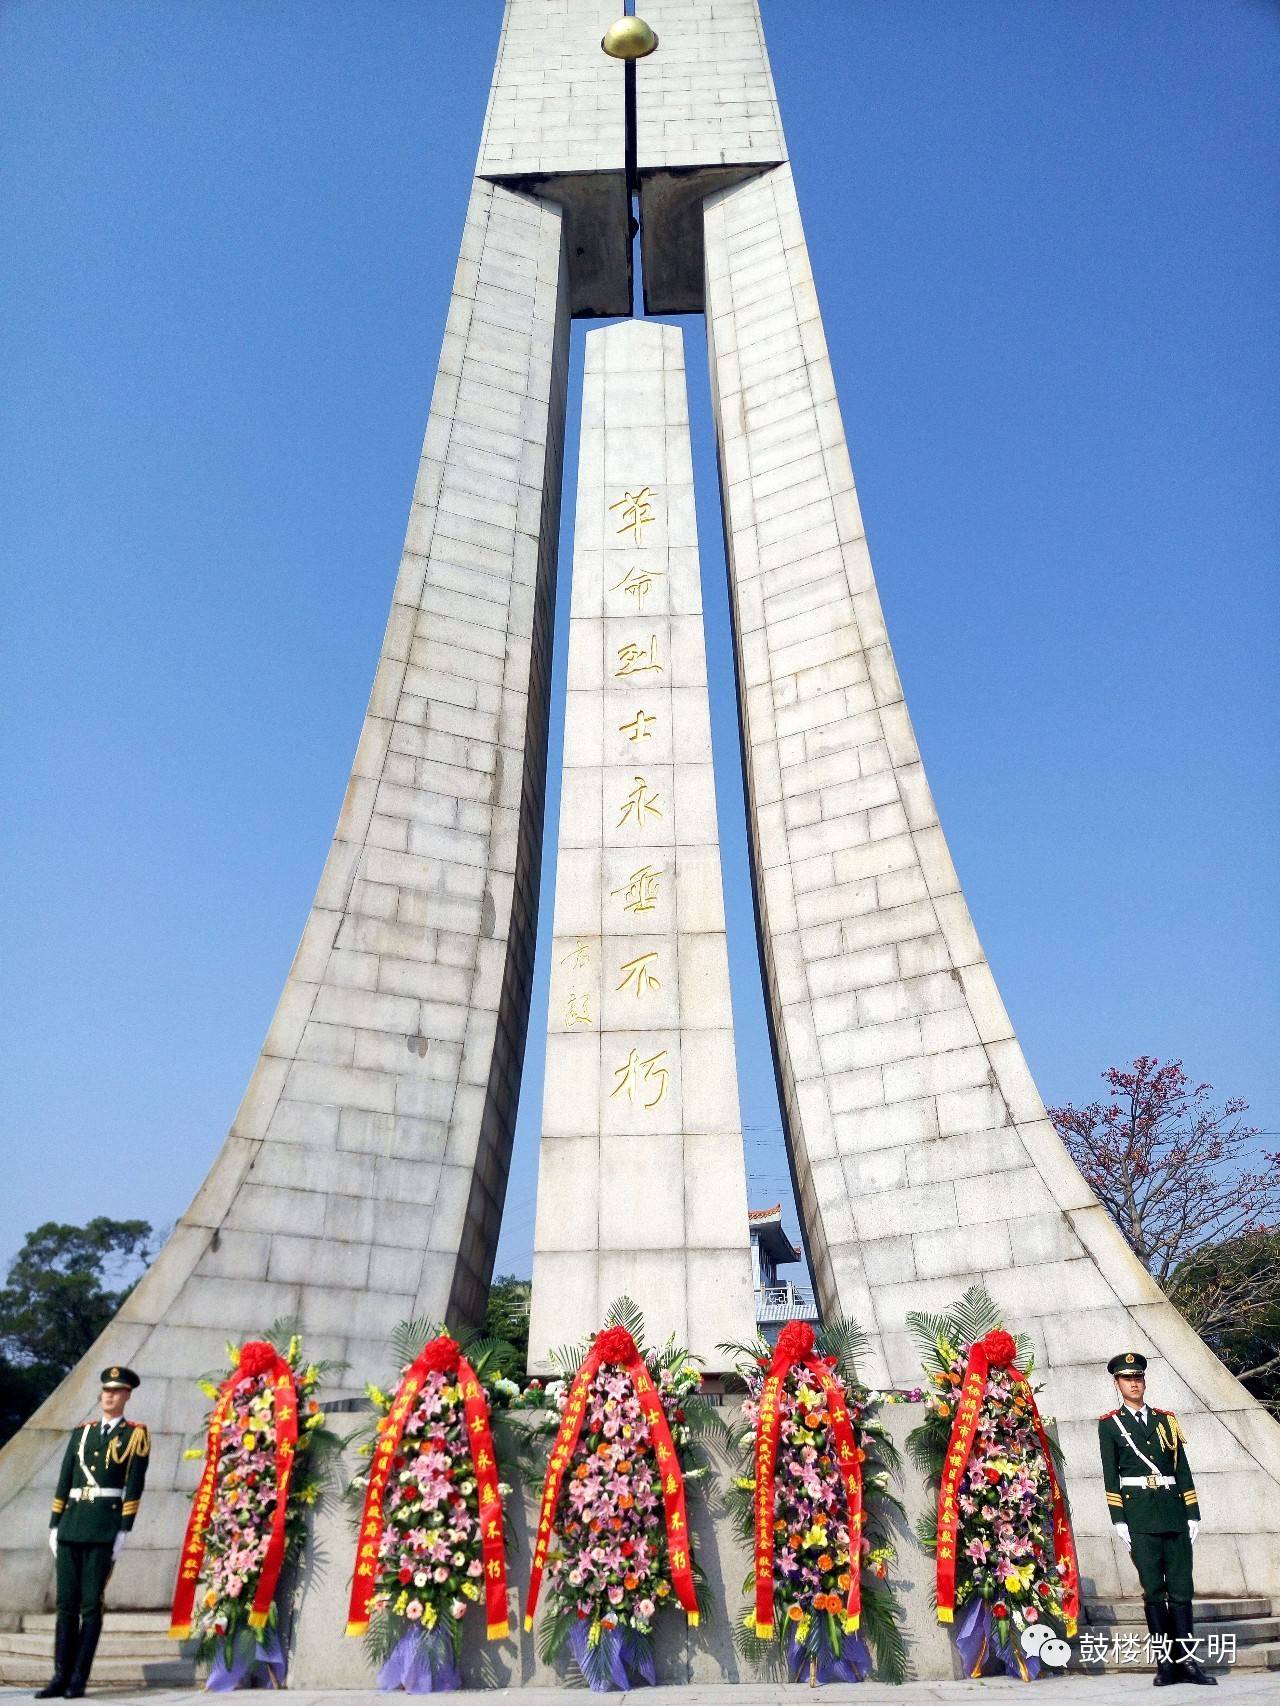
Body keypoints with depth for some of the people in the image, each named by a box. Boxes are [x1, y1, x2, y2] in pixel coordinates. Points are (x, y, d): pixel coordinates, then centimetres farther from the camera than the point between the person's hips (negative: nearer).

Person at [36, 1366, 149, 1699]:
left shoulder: (136, 1434, 1)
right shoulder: (81, 1432, 14)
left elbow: (135, 1486, -5)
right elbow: (64, 1481, 14)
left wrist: (123, 1531, -10)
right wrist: (54, 1526, 8)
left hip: (104, 1529, -4)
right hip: (71, 1527, 4)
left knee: (91, 1605, -1)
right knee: (66, 1604, 6)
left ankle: (79, 1678, 7)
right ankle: (61, 1675, 14)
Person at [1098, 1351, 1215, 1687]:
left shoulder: (1166, 1419, 14)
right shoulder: (1109, 1424, 4)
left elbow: (1183, 1470, 12)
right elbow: (1110, 1476, 0)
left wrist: (1193, 1515, 6)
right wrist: (1119, 1520, -7)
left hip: (1174, 1511, 3)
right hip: (1139, 1516, -3)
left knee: (1181, 1588, 3)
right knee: (1154, 1590, 0)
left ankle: (1186, 1660, 10)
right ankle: (1165, 1661, 6)